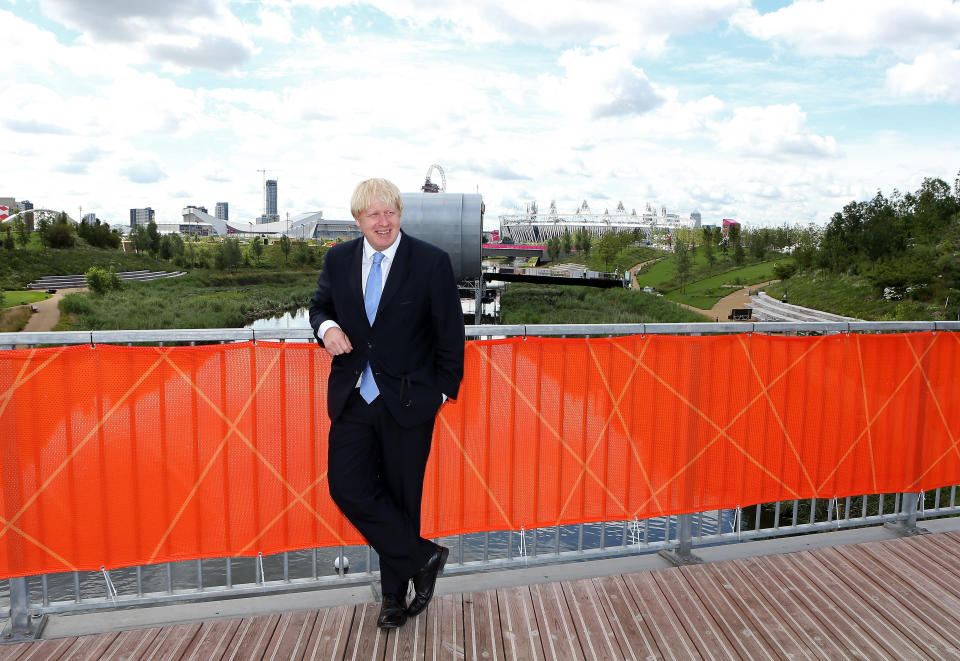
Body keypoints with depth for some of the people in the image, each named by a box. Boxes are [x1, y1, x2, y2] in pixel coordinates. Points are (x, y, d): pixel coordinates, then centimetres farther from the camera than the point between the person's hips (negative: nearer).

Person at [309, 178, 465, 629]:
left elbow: (450, 332, -2)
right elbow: (320, 305, 18)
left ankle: (395, 593, 28)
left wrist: (443, 389, -1)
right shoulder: (338, 259, 5)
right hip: (353, 399, 4)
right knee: (347, 487, -3)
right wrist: (326, 326, -6)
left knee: (401, 497, 8)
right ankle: (423, 558, 15)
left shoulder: (431, 262, -7)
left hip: (407, 400, -3)